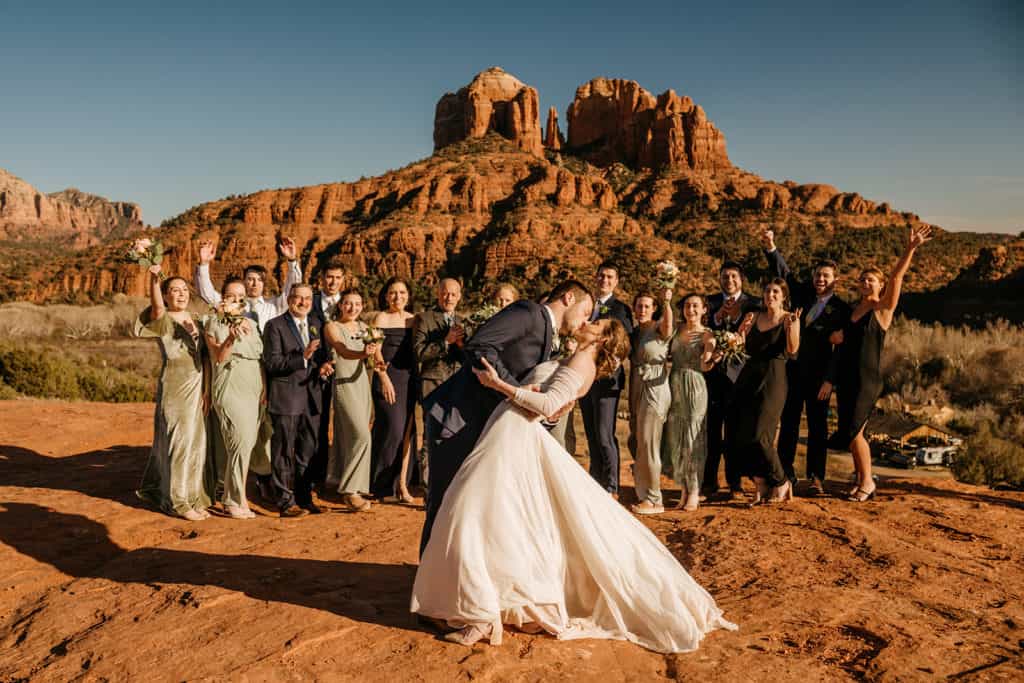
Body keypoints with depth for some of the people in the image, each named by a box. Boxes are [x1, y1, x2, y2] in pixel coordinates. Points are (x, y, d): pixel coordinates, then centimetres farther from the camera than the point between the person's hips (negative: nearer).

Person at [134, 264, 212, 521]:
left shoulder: (194, 321, 13)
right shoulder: (163, 320, -5)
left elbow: (203, 357, 11)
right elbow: (157, 308, -30)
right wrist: (153, 278, -45)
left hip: (197, 387, 6)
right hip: (174, 387, -6)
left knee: (196, 441, 10)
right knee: (178, 442, -1)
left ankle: (194, 497, 21)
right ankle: (179, 502, 9)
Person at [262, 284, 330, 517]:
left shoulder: (315, 325, 14)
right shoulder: (275, 326, -6)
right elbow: (272, 363, -14)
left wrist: (323, 364, -3)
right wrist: (302, 357, -24)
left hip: (311, 397, 6)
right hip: (286, 398, -6)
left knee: (308, 451, 12)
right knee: (284, 452, 1)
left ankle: (304, 498, 22)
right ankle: (285, 501, 8)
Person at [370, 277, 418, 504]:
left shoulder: (413, 319, 12)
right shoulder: (381, 318, 0)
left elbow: (416, 350, 14)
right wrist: (384, 377, -13)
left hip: (409, 379, 5)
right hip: (387, 379, -5)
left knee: (407, 431, 4)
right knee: (394, 428, -9)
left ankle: (402, 484, 13)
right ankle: (383, 485, 6)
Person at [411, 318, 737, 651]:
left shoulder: (582, 363, -7)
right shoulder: (573, 364, 21)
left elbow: (548, 404, -20)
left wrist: (500, 384, -20)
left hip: (517, 435, -9)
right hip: (512, 433, 9)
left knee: (474, 514, -12)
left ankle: (483, 614, -8)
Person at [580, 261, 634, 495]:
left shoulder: (620, 309, -2)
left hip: (606, 377, -6)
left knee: (604, 436, -8)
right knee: (591, 435, 13)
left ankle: (611, 488, 1)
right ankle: (595, 483, 23)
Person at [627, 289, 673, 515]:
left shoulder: (658, 328, -7)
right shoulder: (634, 332, 13)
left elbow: (668, 326, -32)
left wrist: (667, 302, -47)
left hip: (655, 390, -7)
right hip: (636, 391, 7)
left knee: (647, 446, -6)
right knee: (635, 443, 12)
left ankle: (654, 500, 3)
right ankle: (643, 495, 26)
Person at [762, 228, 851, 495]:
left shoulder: (841, 309, -2)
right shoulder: (803, 294, 8)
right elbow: (783, 272, 3)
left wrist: (831, 378, -13)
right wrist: (770, 247, -11)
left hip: (818, 373, -3)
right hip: (793, 370, 3)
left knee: (817, 426, 4)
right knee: (788, 423, 7)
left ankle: (816, 477, 11)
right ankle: (785, 473, 15)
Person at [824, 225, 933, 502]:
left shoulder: (883, 309, -2)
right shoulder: (853, 310, 13)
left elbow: (897, 277, -17)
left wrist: (911, 248, -29)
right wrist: (830, 380, 13)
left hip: (867, 378, -6)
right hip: (845, 377, 6)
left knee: (853, 430, -8)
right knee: (851, 431, 7)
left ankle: (867, 481, 8)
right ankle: (860, 478, 20)